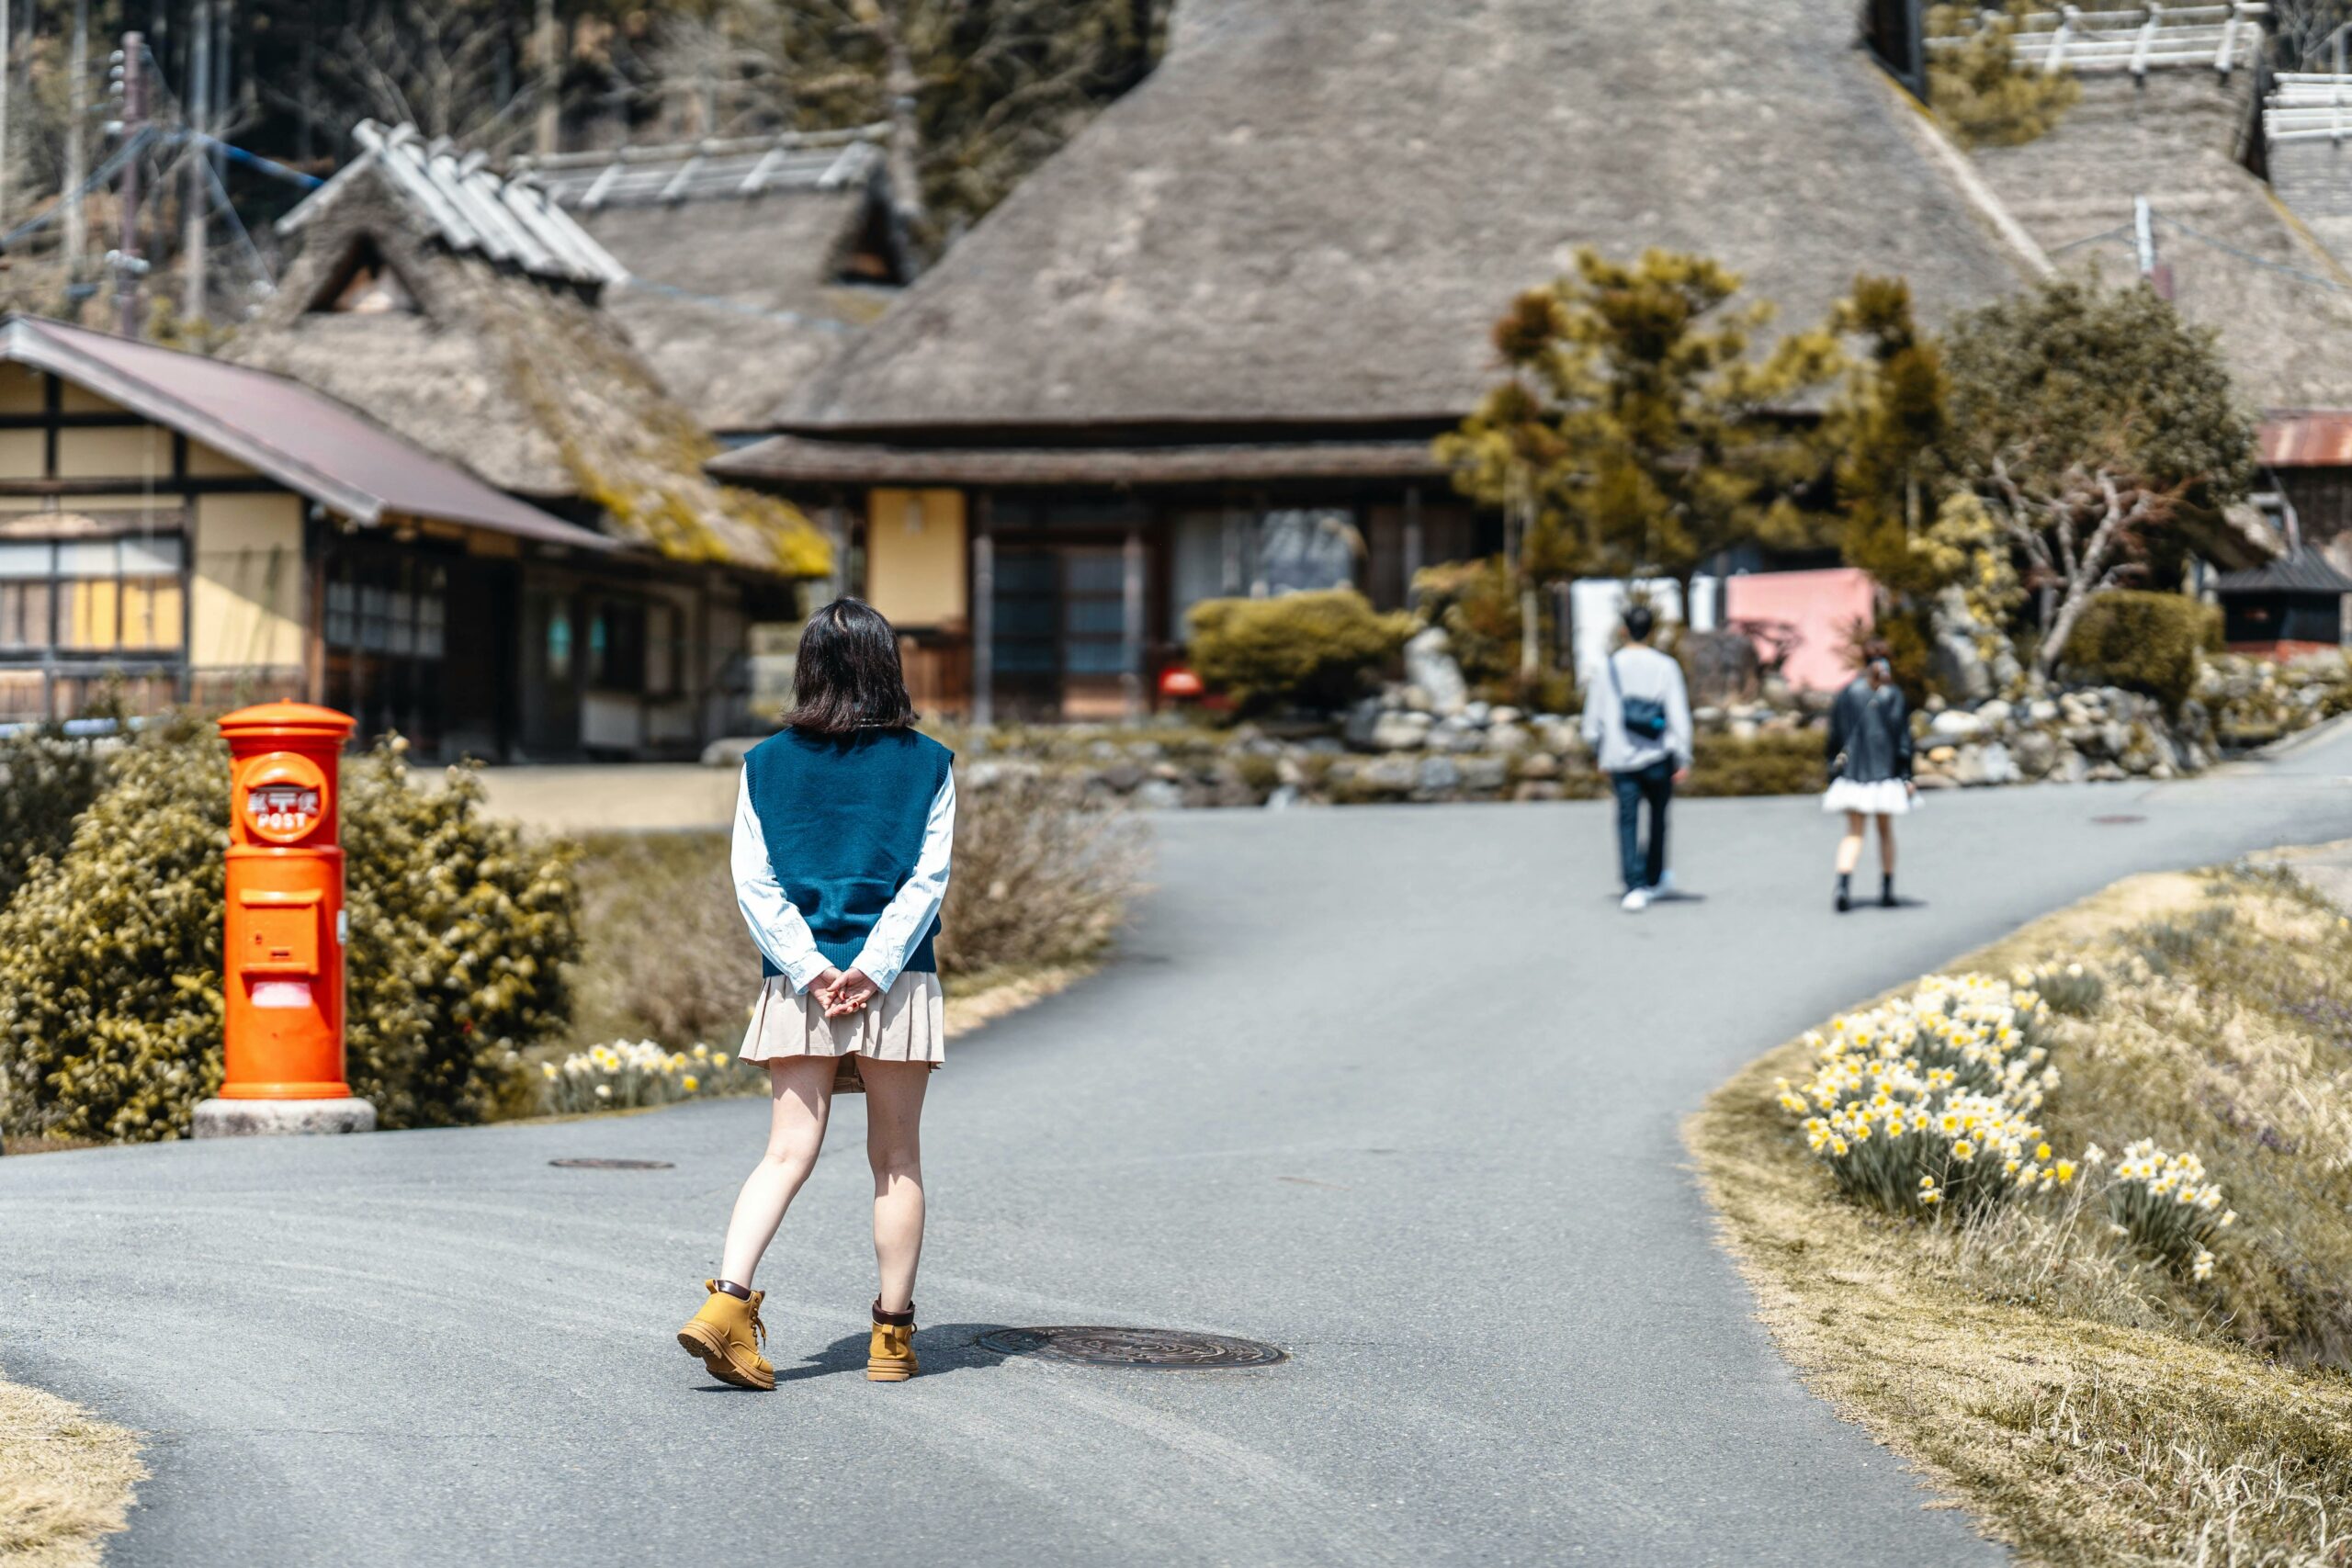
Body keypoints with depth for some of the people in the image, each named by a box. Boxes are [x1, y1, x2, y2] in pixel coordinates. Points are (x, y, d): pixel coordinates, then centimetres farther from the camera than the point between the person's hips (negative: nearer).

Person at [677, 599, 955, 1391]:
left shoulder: (766, 764, 6)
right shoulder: (928, 765, 3)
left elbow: (753, 882, -1)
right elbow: (927, 878, -6)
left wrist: (810, 968, -6)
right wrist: (873, 969, -11)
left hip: (795, 982, 1)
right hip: (897, 984, -1)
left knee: (789, 1150, 1)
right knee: (896, 1159, 8)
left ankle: (727, 1300, -17)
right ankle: (892, 1333, 11)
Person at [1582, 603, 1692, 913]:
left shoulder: (1610, 667, 2)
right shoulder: (1665, 667, -3)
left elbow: (1594, 717, 6)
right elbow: (1678, 715, -7)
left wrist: (1599, 753, 21)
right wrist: (1683, 759, -5)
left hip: (1620, 759, 0)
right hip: (1658, 758, 0)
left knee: (1627, 821, -2)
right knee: (1658, 818, 18)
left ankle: (1635, 886, -16)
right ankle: (1653, 880, 28)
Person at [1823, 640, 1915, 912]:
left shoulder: (1846, 693, 2)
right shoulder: (1893, 695, -5)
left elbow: (1835, 736, 4)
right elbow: (1902, 737, -7)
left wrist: (1834, 771, 11)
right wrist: (1907, 776, -4)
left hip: (1852, 772, 1)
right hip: (1885, 772, -1)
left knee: (1854, 832, 1)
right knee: (1886, 831, 13)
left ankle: (1844, 882, -22)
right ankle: (1886, 891, 17)